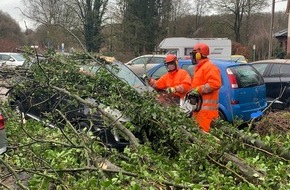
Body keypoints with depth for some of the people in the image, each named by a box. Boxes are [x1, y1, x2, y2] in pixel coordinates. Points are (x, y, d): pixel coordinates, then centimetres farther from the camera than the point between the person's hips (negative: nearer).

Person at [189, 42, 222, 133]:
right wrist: (193, 91, 8)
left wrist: (198, 89, -21)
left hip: (206, 108, -11)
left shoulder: (210, 67, -11)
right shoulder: (199, 68, 22)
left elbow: (215, 83, -23)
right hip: (199, 106, 11)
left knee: (203, 131, -12)